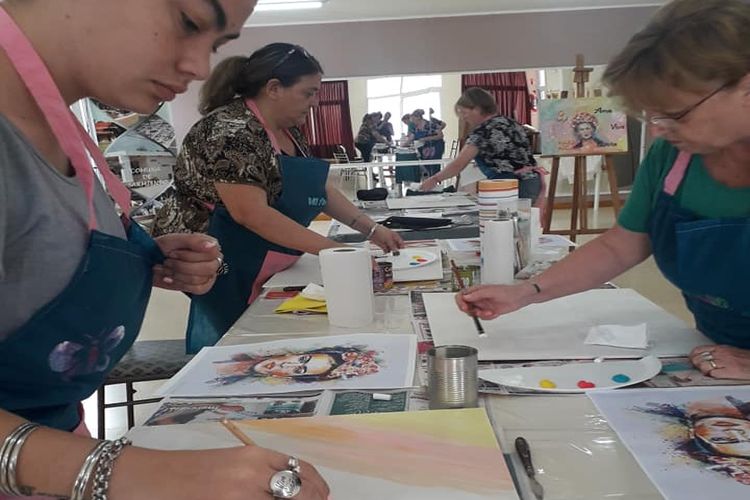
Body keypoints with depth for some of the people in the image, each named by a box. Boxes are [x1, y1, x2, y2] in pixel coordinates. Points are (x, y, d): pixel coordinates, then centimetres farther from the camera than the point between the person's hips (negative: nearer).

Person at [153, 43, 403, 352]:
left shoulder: (289, 131, 10)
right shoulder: (231, 132, -20)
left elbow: (321, 189, 16)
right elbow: (251, 213, -27)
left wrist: (371, 229, 6)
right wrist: (332, 249, -26)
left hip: (264, 272, 9)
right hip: (221, 270, -9)